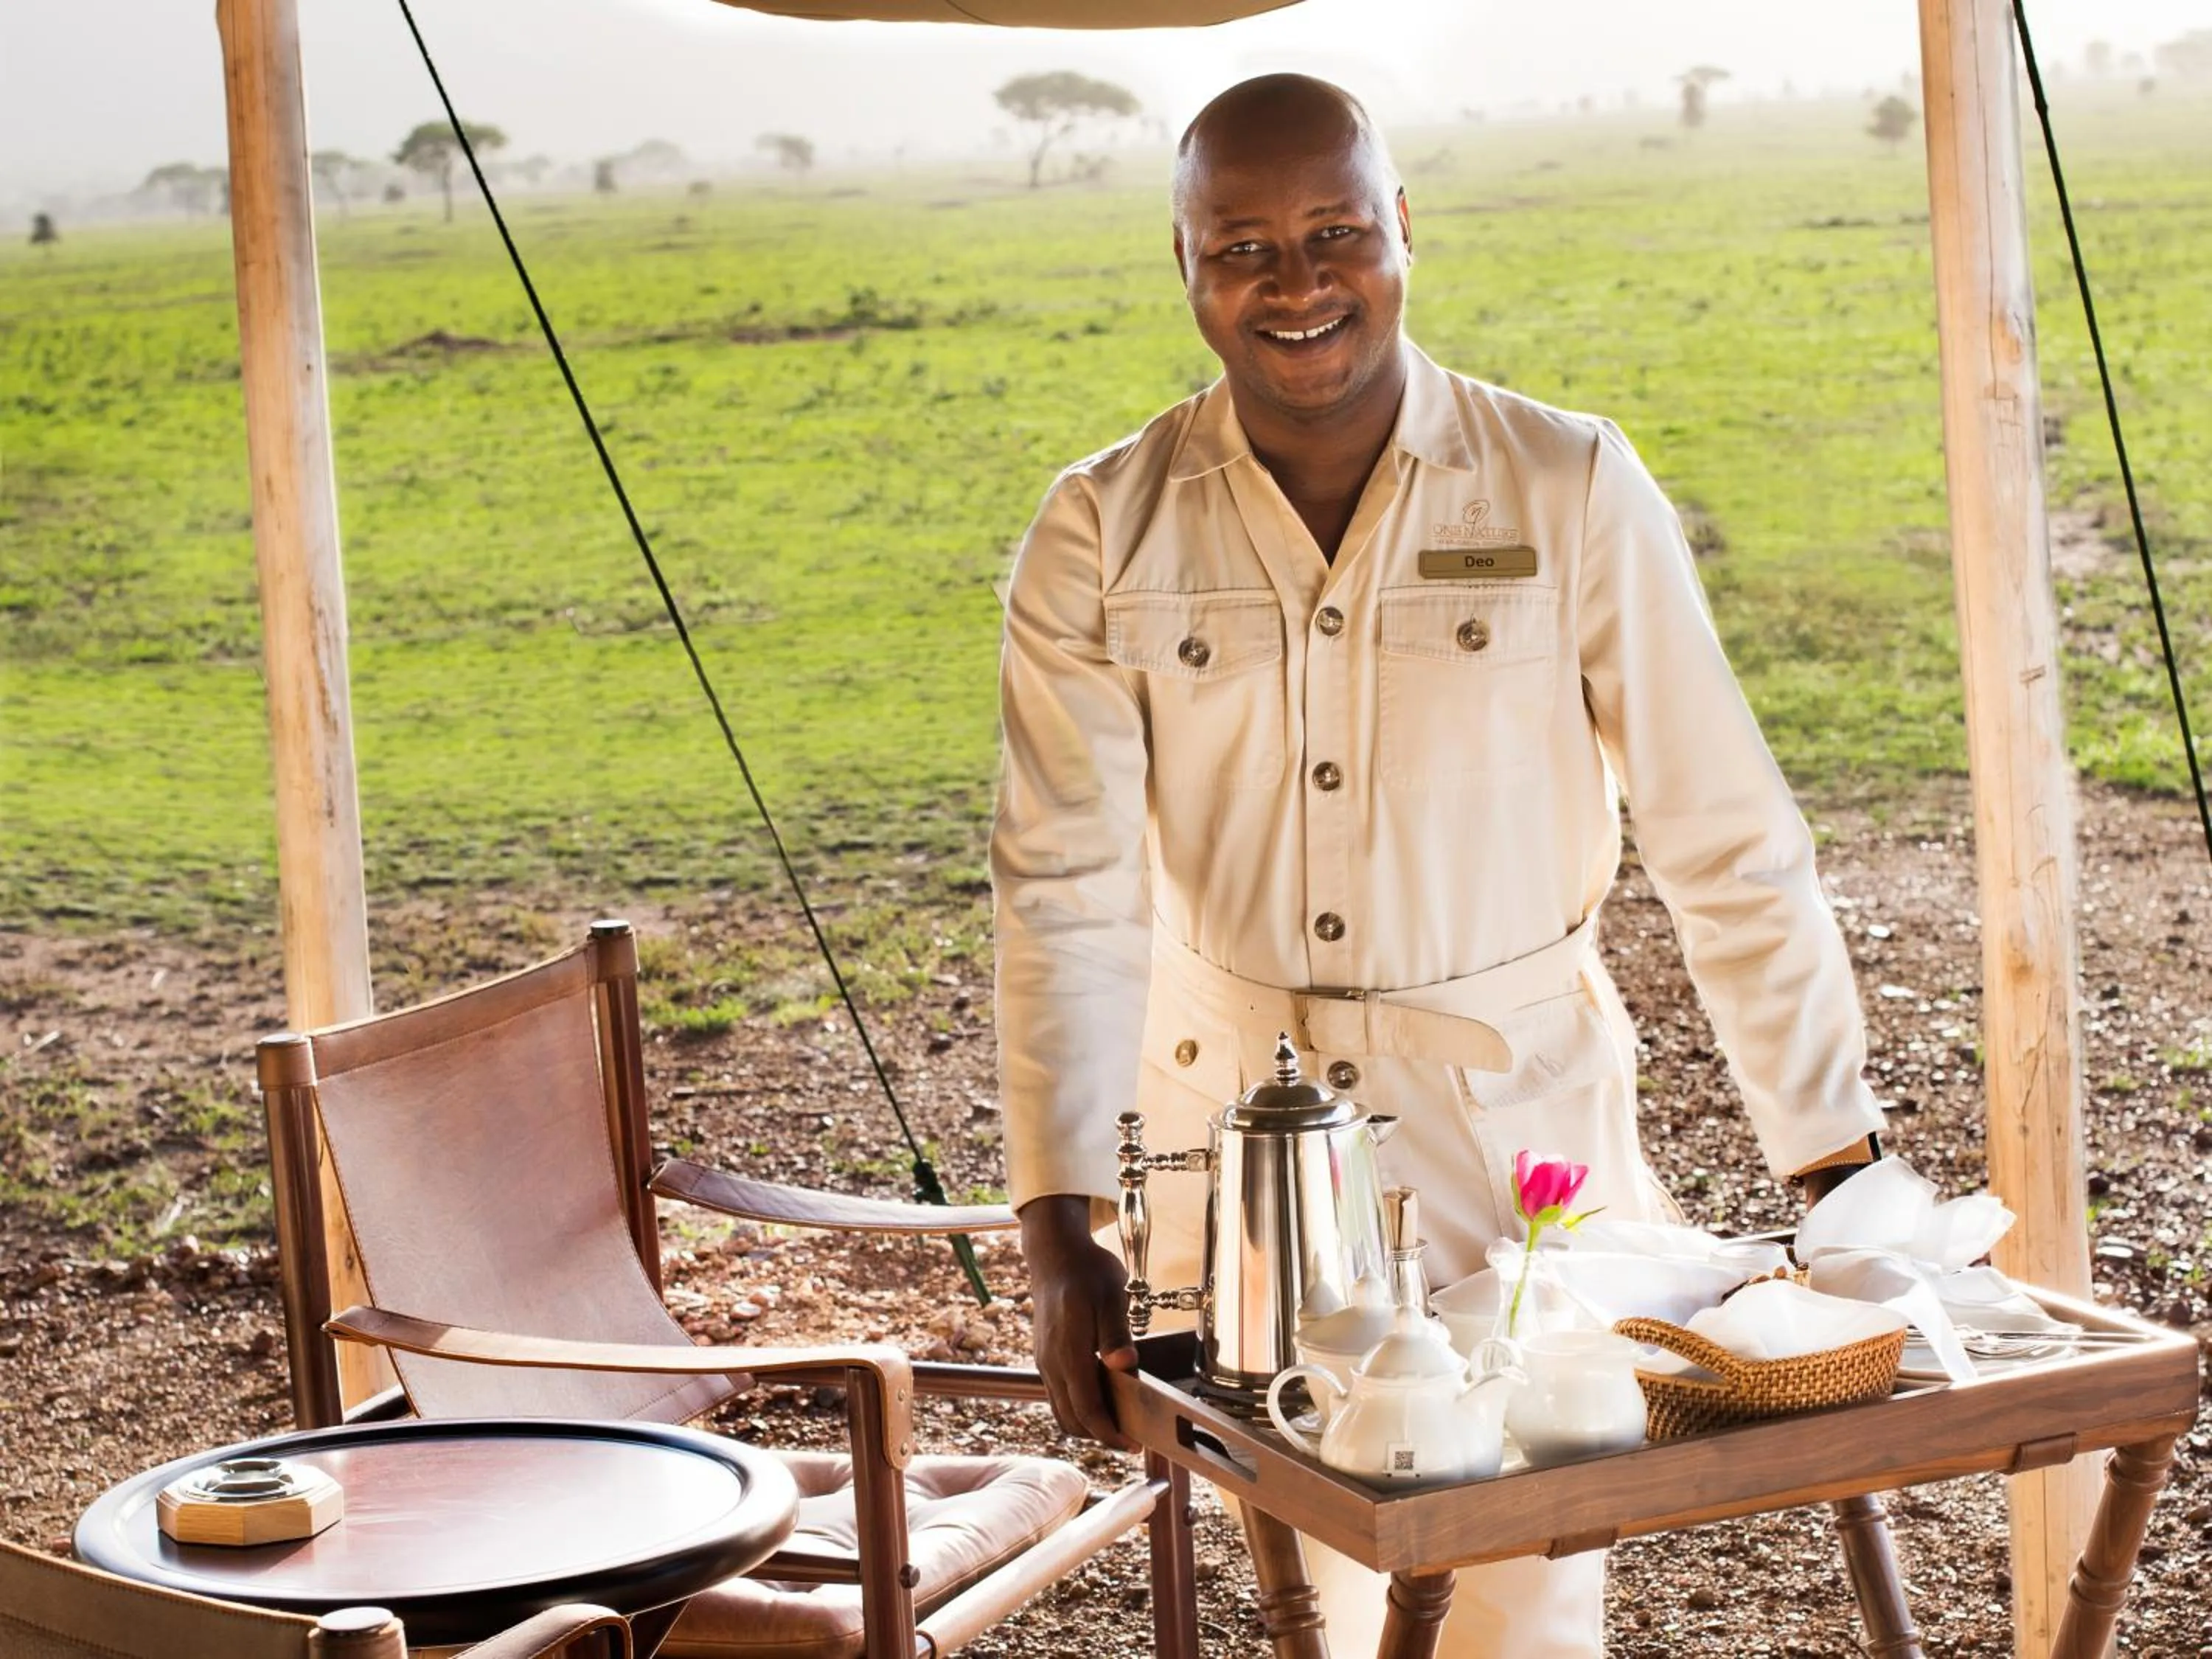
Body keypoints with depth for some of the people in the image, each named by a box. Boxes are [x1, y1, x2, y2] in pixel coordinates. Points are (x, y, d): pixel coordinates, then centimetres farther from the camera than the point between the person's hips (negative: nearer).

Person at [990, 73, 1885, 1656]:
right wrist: (1060, 1227, -15)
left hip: (1519, 1113, -1)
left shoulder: (1570, 488, -7)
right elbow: (1068, 887, -7)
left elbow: (1727, 842, -5)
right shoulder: (1103, 534, -4)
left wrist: (1838, 1160, -7)